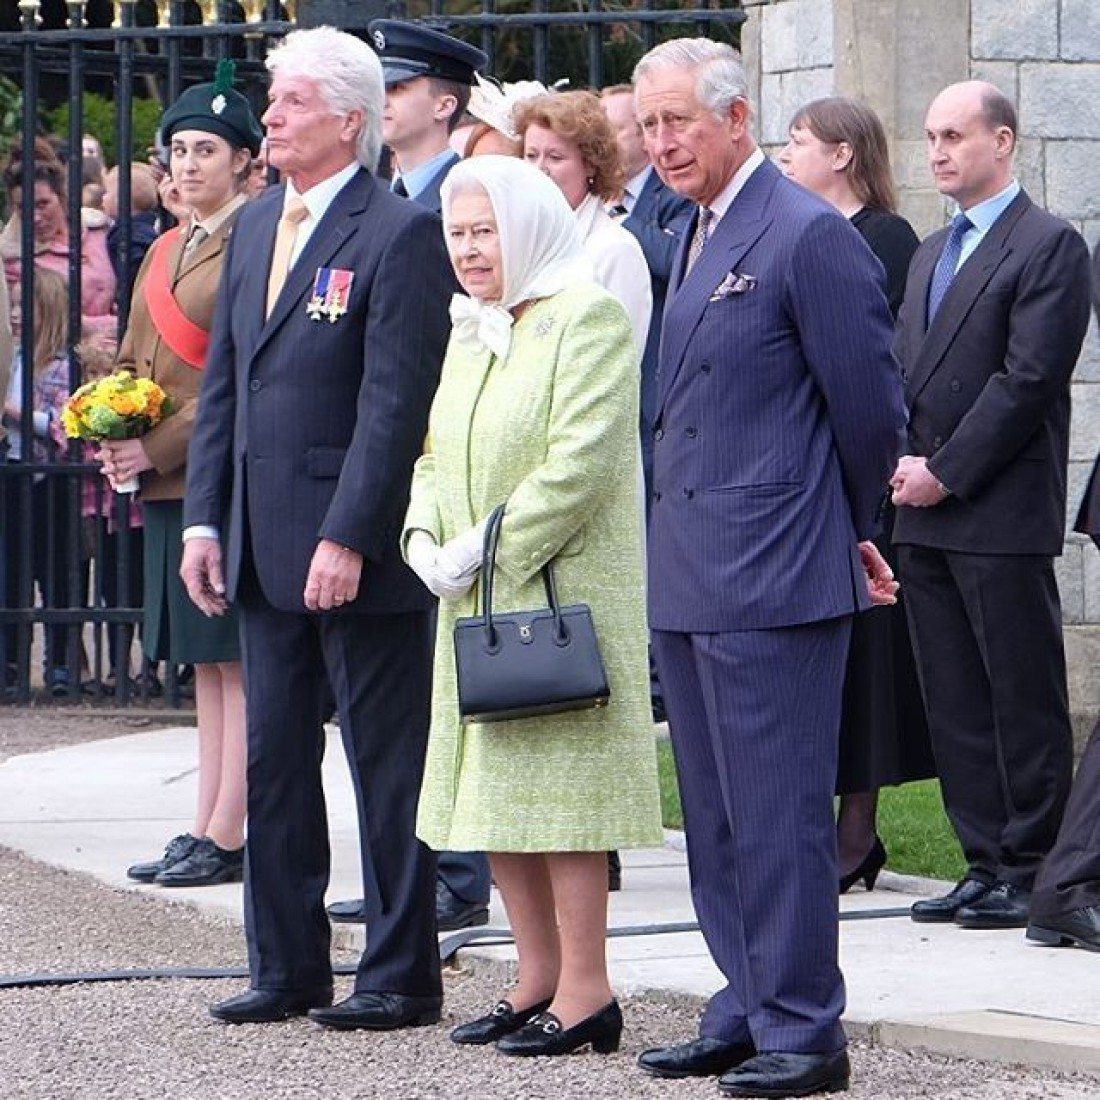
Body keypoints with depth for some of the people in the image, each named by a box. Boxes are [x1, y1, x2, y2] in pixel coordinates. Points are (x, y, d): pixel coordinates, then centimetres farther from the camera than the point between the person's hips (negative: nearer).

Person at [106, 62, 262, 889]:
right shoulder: (166, 251, 17)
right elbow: (135, 360, 21)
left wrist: (160, 448, -16)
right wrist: (114, 436, 2)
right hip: (166, 482, 9)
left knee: (240, 663, -5)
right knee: (206, 665, 11)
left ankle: (227, 837, -4)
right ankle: (207, 833, 14)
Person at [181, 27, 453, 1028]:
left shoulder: (400, 234, -11)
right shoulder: (255, 228, 13)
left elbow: (395, 403, -16)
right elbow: (222, 384, 16)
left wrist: (347, 540, -20)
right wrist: (204, 518, 9)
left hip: (359, 555, -8)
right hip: (265, 550, 8)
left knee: (387, 766, 1)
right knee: (274, 759, 12)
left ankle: (401, 974, 7)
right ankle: (288, 967, 20)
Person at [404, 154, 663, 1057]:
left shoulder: (587, 320, -11)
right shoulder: (469, 331, 16)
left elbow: (578, 465, -19)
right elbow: (436, 456, 19)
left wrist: (484, 548, -16)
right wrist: (427, 541, 0)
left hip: (562, 590, -9)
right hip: (478, 603, 9)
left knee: (559, 786, -8)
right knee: (491, 797, 9)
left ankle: (586, 991, -3)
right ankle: (539, 979, 18)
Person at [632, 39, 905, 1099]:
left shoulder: (810, 236, -12)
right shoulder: (699, 239, 16)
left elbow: (869, 405, -10)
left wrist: (852, 532, 3)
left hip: (772, 576, -9)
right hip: (690, 579, 9)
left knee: (777, 814, -6)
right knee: (716, 815, 14)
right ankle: (747, 1013, 22)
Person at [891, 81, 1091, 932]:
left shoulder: (1050, 247, -6)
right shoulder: (931, 255, 20)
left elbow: (1028, 379, -13)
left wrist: (945, 473, -14)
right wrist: (903, 464, 1)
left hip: (1003, 513, -8)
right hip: (926, 515, 8)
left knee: (1024, 702, -3)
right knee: (956, 702, 8)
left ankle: (1030, 871, 2)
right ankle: (986, 864, 14)